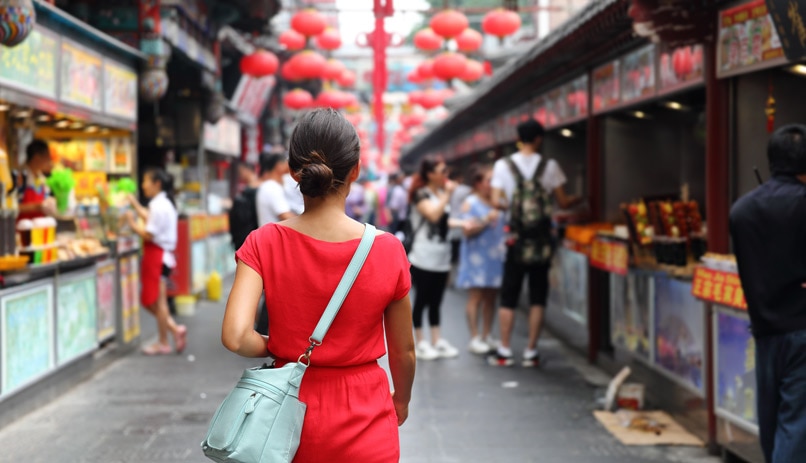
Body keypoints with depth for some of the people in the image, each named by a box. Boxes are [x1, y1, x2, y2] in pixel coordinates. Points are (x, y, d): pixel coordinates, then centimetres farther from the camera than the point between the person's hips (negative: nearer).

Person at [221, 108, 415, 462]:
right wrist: (401, 400, 17)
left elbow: (235, 336, -22)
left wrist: (274, 347, -1)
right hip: (364, 423, -1)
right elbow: (404, 352, -2)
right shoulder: (387, 251, -13)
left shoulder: (264, 244, -11)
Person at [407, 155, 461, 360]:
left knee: (436, 301, 10)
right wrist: (447, 194, -17)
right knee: (422, 300, 1)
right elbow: (433, 215, -26)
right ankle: (421, 343, 9)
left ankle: (437, 341, 14)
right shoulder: (421, 194, -9)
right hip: (423, 257, -7)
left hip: (442, 257, 7)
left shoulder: (442, 193, 12)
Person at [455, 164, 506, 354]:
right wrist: (485, 221, -23)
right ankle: (474, 339, -2)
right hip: (477, 257, -6)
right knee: (476, 297, -5)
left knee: (491, 297, 8)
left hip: (495, 256, 6)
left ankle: (487, 336, 16)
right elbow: (467, 230, -12)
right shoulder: (470, 203, -4)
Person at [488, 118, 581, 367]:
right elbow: (563, 202, 0)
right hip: (541, 238, 0)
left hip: (516, 237, 0)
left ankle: (504, 351, 8)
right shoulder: (549, 166, -3)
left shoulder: (503, 165, -3)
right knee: (538, 296, 7)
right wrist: (579, 198, 19)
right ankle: (531, 351, 9)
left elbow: (496, 202, -7)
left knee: (508, 296, 8)